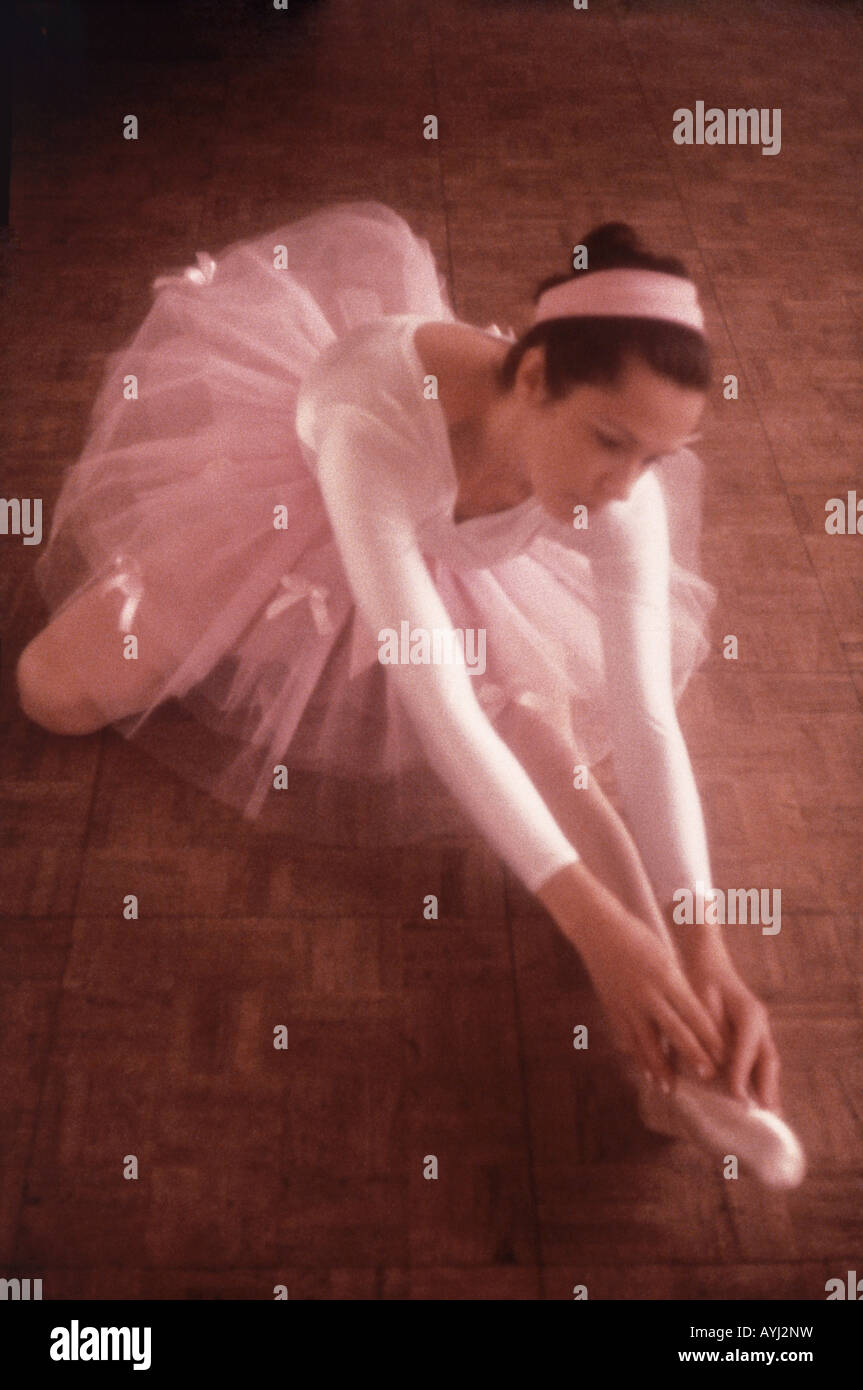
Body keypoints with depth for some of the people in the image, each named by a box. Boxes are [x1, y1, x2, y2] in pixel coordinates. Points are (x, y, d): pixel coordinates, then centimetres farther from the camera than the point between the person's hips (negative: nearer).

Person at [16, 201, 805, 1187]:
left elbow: (646, 718, -31)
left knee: (544, 739, -19)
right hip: (290, 513, -2)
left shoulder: (620, 494, -33)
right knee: (57, 693, -5)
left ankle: (669, 1056, -15)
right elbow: (437, 701, -49)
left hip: (450, 562, 2)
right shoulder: (377, 420, -47)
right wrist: (593, 920, -50)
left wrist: (703, 947, -40)